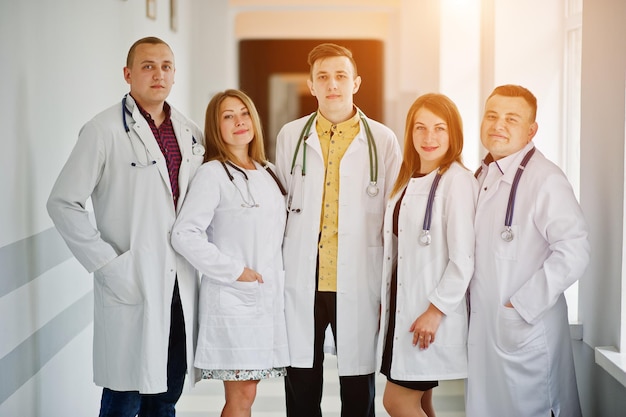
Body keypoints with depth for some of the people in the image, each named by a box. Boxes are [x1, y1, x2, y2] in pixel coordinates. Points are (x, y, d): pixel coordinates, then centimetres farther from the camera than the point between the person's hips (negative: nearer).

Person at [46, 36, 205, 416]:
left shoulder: (191, 134, 10)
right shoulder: (103, 131, -7)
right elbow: (63, 203, -8)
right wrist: (106, 264, -13)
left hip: (182, 285, 5)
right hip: (132, 286, -5)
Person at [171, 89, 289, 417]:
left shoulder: (268, 173, 13)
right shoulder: (213, 174, -9)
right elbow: (185, 235, -18)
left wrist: (277, 277, 11)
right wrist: (233, 270, -16)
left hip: (268, 297, 6)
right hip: (232, 300, -6)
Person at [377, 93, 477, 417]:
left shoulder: (457, 181, -15)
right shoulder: (408, 180, 11)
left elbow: (463, 257, -18)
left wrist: (435, 311, -17)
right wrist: (385, 303, 11)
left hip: (431, 312, -8)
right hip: (402, 307, 8)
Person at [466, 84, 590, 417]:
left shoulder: (545, 179, -16)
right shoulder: (483, 176, 10)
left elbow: (574, 252, -22)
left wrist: (522, 305, -19)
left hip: (526, 329, -8)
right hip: (482, 325, 8)